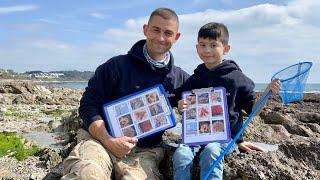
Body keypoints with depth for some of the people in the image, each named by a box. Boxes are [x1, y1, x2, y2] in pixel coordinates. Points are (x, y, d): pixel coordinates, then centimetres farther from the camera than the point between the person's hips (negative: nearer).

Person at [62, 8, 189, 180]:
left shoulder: (181, 79, 12)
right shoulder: (118, 65, 3)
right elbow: (88, 105, 1)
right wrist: (108, 140, -13)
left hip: (144, 152, 2)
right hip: (101, 139, -1)